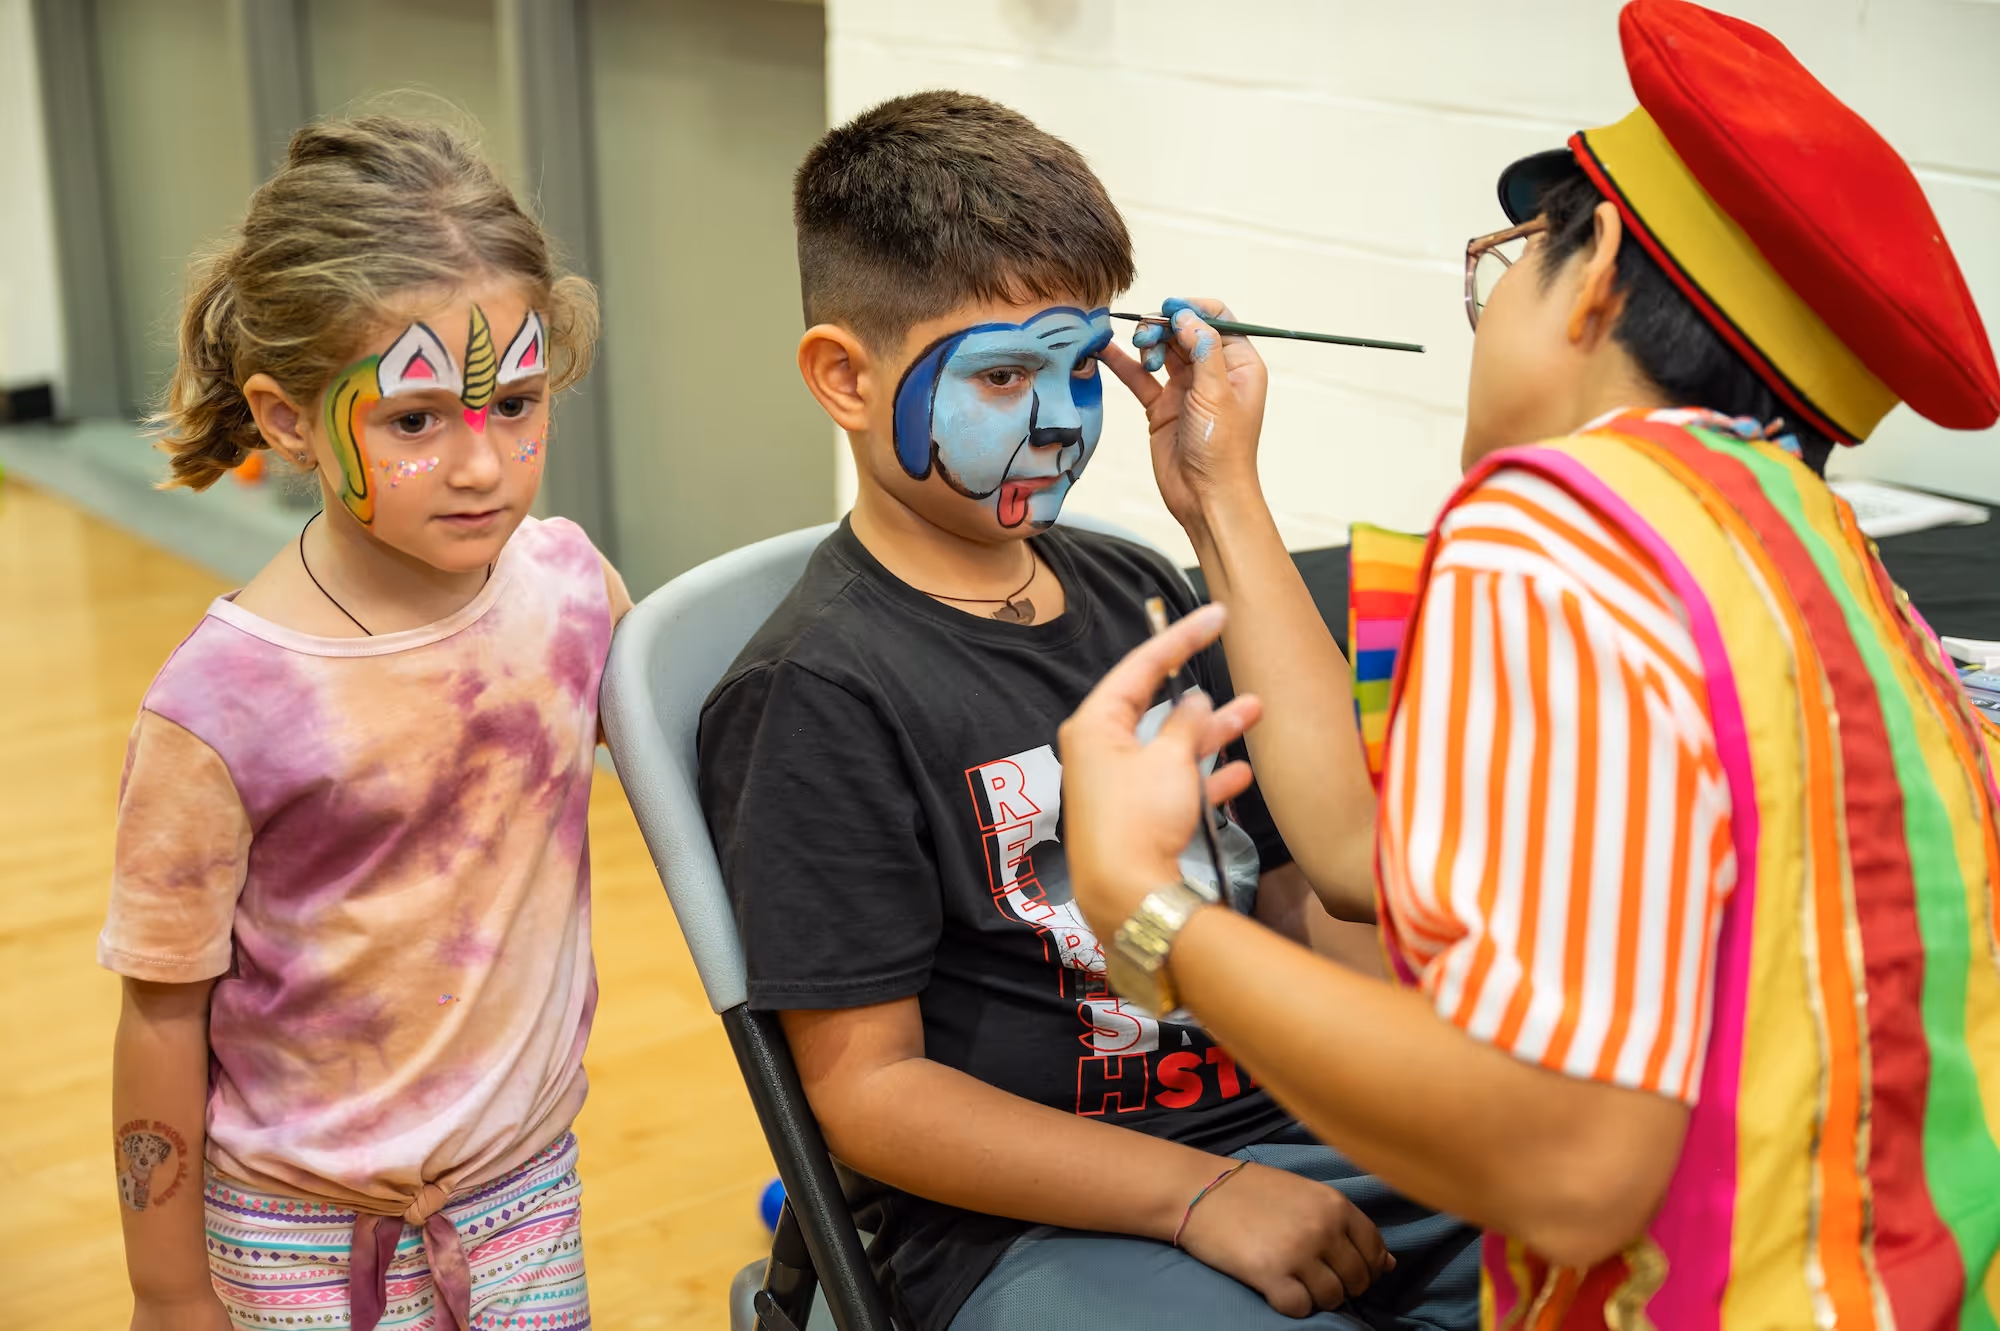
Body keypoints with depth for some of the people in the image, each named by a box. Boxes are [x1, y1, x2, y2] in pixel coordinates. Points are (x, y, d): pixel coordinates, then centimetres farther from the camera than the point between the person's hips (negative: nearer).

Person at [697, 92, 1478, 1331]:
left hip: (1286, 1129, 7)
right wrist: (1201, 1196, -18)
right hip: (1021, 1224, -7)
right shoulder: (818, 693, -9)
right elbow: (867, 1086, -11)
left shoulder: (1139, 594, 14)